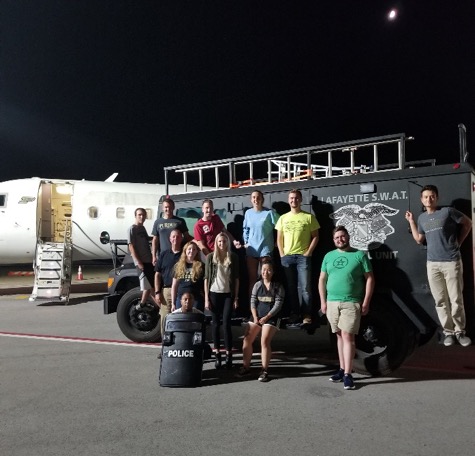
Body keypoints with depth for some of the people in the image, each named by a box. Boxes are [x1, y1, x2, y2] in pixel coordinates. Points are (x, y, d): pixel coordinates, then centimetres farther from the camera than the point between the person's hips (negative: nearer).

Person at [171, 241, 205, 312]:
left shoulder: (201, 266, 3)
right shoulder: (178, 266, 10)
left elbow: (205, 285, 2)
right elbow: (174, 286, 11)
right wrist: (173, 303, 7)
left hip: (196, 300, -2)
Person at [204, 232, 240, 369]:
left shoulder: (233, 257, 2)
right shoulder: (211, 257, 1)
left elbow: (236, 278, 4)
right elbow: (206, 278, 2)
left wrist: (236, 297, 0)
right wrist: (206, 298, -3)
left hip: (228, 294, -1)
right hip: (214, 293, 1)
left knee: (226, 323, -4)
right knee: (215, 323, 6)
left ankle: (228, 354, 4)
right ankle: (217, 354, 15)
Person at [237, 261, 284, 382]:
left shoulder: (278, 287, 0)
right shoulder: (257, 285, 9)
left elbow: (278, 305, -7)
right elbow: (253, 302, 5)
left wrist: (266, 317, -15)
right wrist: (255, 317, -8)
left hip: (271, 317, -4)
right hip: (257, 316, 4)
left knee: (264, 341, -17)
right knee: (246, 340, -3)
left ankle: (265, 370, -6)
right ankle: (246, 367, 10)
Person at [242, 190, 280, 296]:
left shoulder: (269, 212, -7)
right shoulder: (248, 213, 7)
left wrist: (277, 243, -3)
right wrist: (246, 242, 9)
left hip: (265, 250, -4)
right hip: (251, 250, 4)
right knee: (252, 279, 10)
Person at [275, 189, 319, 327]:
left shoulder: (309, 217, 1)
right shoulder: (283, 218, 11)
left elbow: (315, 237, 1)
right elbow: (279, 238, 13)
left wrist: (308, 253, -8)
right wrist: (282, 254, 2)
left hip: (303, 256, -3)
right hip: (287, 257, 4)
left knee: (305, 287, -4)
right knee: (291, 287, 10)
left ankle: (307, 316, 4)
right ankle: (294, 315, 19)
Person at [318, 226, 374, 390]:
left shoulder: (360, 255, 0)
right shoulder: (328, 256, 11)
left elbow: (369, 278, 0)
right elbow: (322, 280, 13)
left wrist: (366, 302, -6)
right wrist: (323, 301, 5)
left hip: (352, 302, -4)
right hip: (332, 302, 4)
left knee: (347, 336, -7)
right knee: (339, 336, 10)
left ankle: (348, 374, -3)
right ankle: (342, 369, 19)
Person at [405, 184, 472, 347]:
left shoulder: (448, 211, -5)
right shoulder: (422, 218, 10)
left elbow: (468, 223, 7)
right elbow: (419, 240, 15)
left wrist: (458, 242, 5)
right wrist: (411, 221, 11)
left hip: (452, 262, -4)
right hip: (432, 264, 4)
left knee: (456, 300, 1)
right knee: (440, 301, 6)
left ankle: (460, 331, 16)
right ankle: (448, 332, 17)